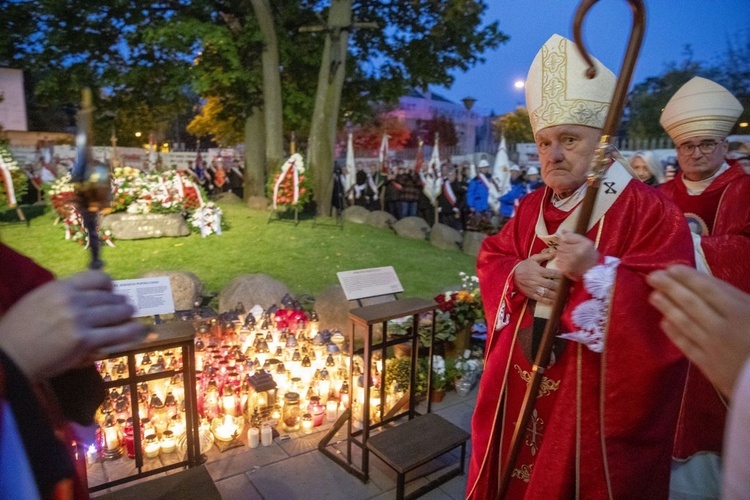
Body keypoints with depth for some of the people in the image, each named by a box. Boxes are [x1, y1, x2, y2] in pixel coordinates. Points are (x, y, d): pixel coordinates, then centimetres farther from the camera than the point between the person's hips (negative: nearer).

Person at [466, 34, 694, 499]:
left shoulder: (650, 209, -13)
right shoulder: (532, 207, 7)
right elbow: (491, 258, 10)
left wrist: (598, 270, -31)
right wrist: (517, 274, -11)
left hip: (598, 396, -5)